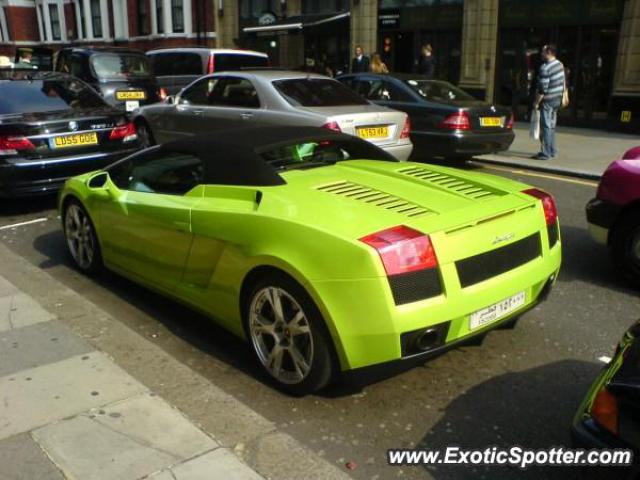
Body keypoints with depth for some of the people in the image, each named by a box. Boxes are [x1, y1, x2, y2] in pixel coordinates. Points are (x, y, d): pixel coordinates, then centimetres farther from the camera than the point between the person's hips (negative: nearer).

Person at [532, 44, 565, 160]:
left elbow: (543, 89, -23)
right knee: (551, 126, 17)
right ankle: (552, 151, 24)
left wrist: (536, 102, -15)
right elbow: (563, 82, 14)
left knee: (546, 126, -4)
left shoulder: (545, 68, -21)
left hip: (548, 101, -9)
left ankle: (546, 153, -3)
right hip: (557, 99, 9)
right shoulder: (560, 64, 7)